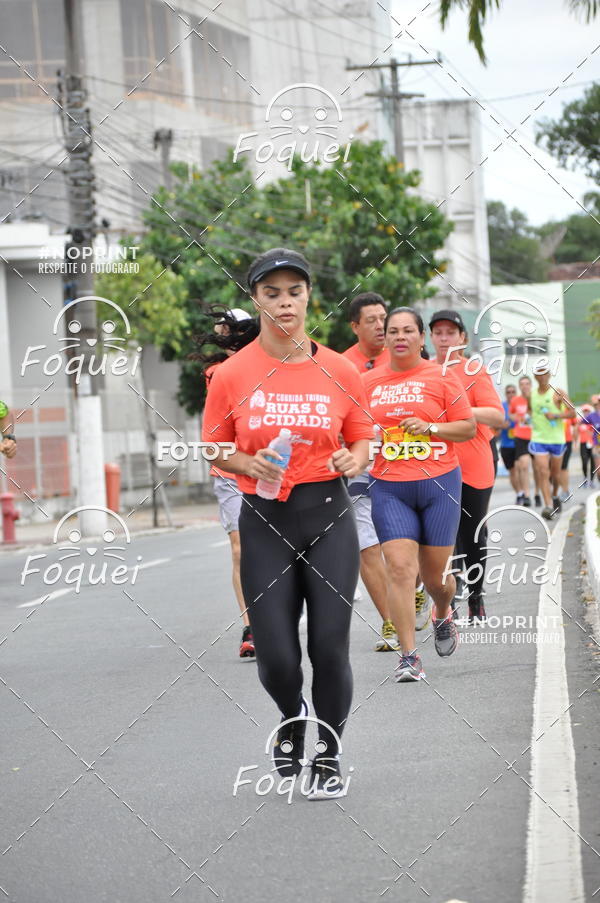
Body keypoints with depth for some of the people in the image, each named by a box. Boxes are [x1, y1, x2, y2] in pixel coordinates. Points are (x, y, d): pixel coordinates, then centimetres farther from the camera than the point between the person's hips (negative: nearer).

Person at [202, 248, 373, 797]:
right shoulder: (233, 374, -1)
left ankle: (329, 753, 18)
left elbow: (362, 439, 13)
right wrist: (250, 464, -11)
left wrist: (354, 460, -9)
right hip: (265, 521, 0)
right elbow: (214, 448, 8)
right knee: (276, 657, -3)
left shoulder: (340, 371, 1)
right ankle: (291, 716, 33)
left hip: (329, 515, 0)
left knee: (330, 645, -4)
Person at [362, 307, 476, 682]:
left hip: (439, 484, -1)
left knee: (435, 573, 7)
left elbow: (469, 427, 2)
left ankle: (443, 617, 42)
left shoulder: (441, 377, 2)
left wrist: (430, 427, -12)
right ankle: (409, 656, -11)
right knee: (400, 568, -13)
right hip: (389, 489, 1)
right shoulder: (369, 382, 7)